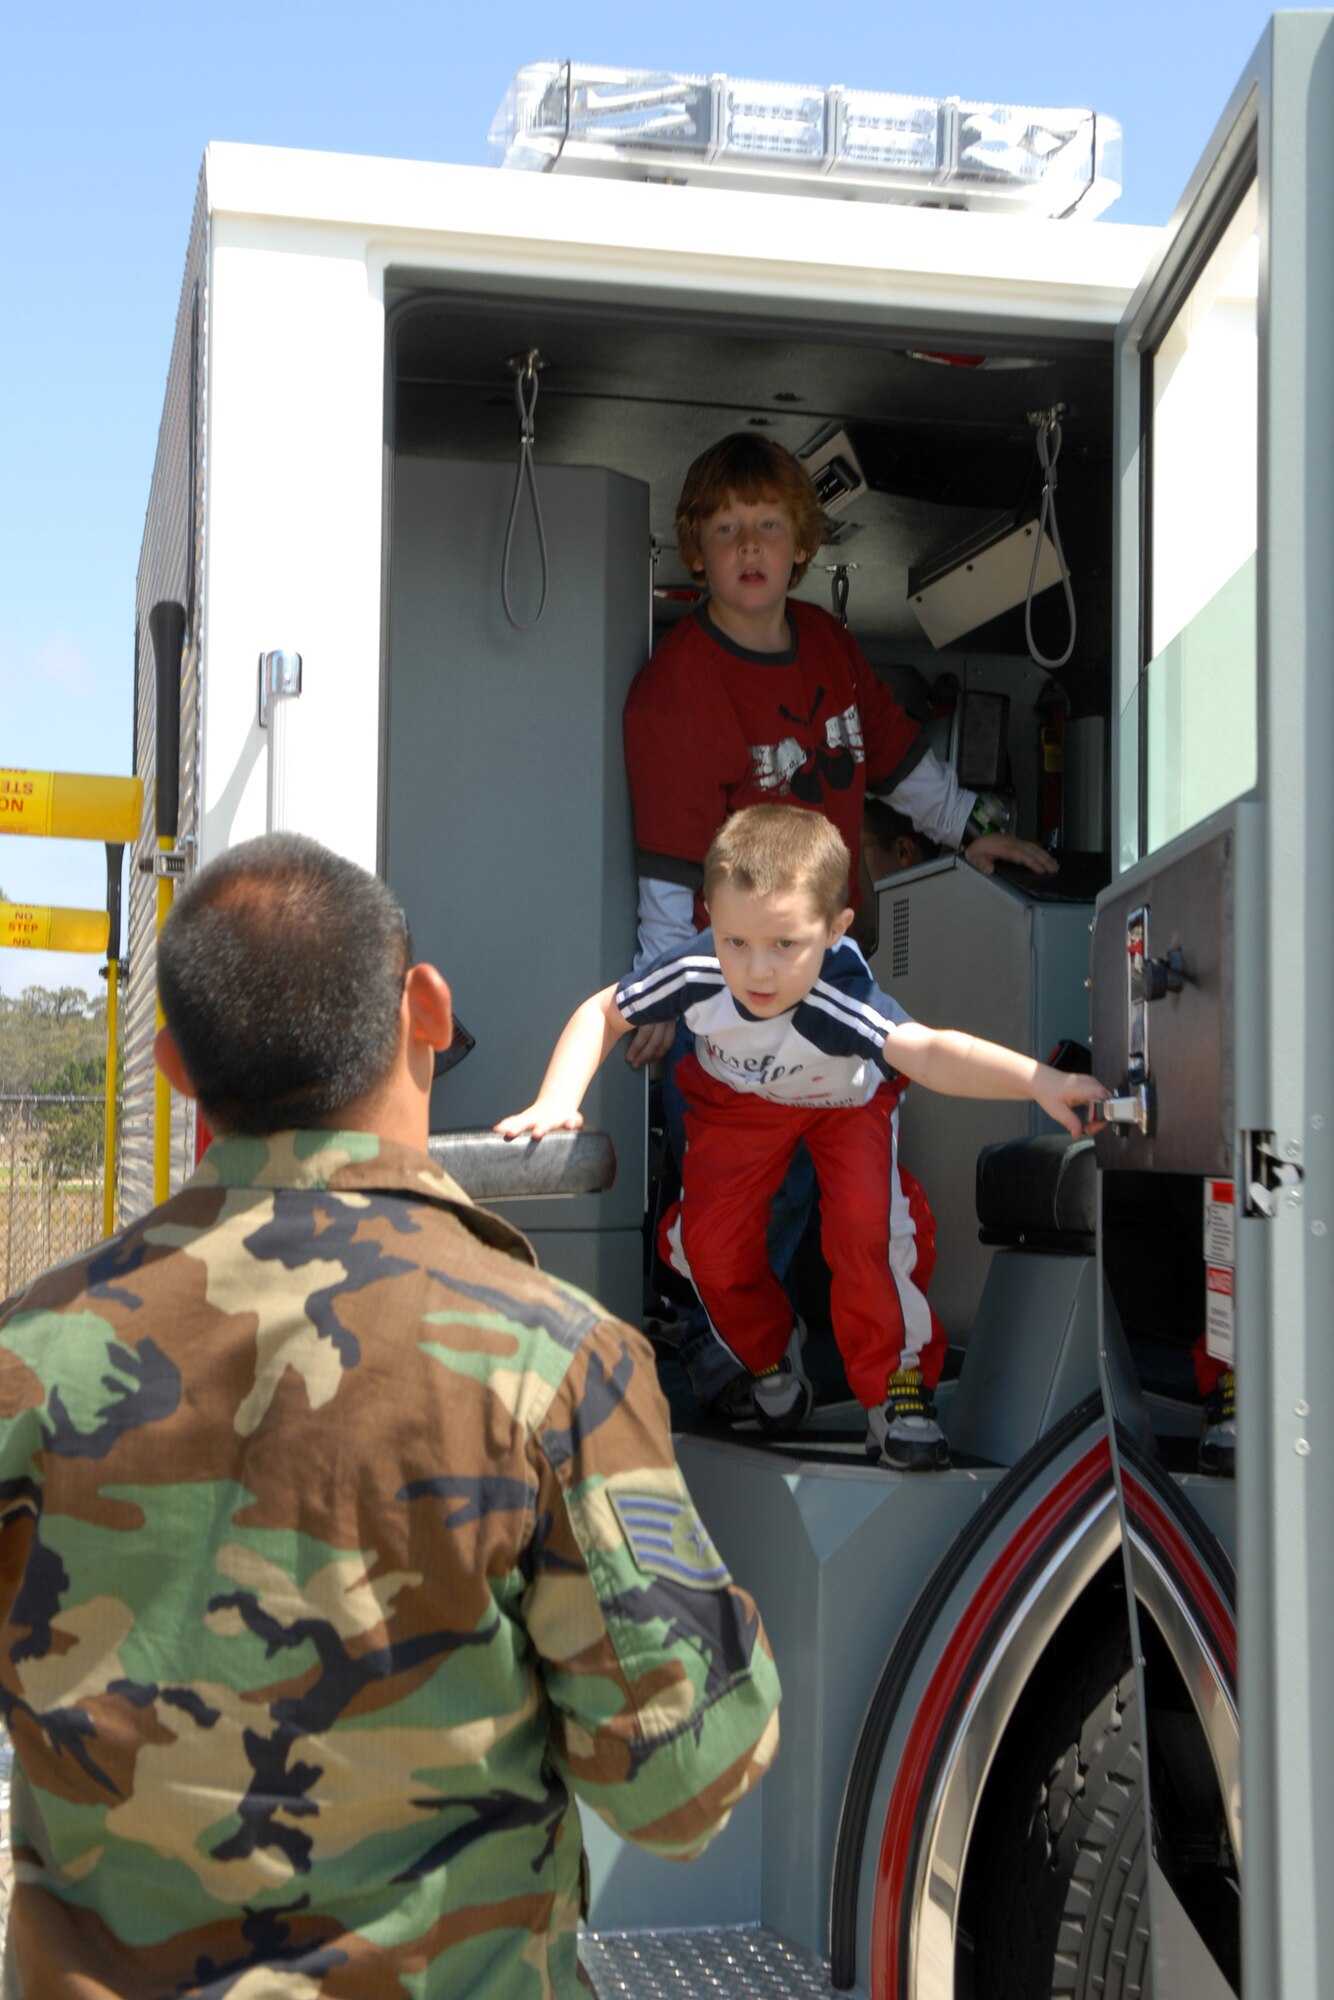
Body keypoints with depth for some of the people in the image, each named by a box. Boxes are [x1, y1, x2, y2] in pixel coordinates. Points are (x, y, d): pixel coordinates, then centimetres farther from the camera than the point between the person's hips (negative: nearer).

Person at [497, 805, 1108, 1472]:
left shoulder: (840, 1000, -46)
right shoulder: (695, 973, -36)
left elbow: (929, 1052, -63)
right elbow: (603, 1013, -16)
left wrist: (1038, 1079, -79)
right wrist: (556, 1101, -29)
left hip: (847, 1099, -2)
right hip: (736, 1096, 3)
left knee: (866, 1228, -22)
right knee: (710, 1242, -6)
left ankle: (894, 1388, 1)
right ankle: (768, 1356, 27)